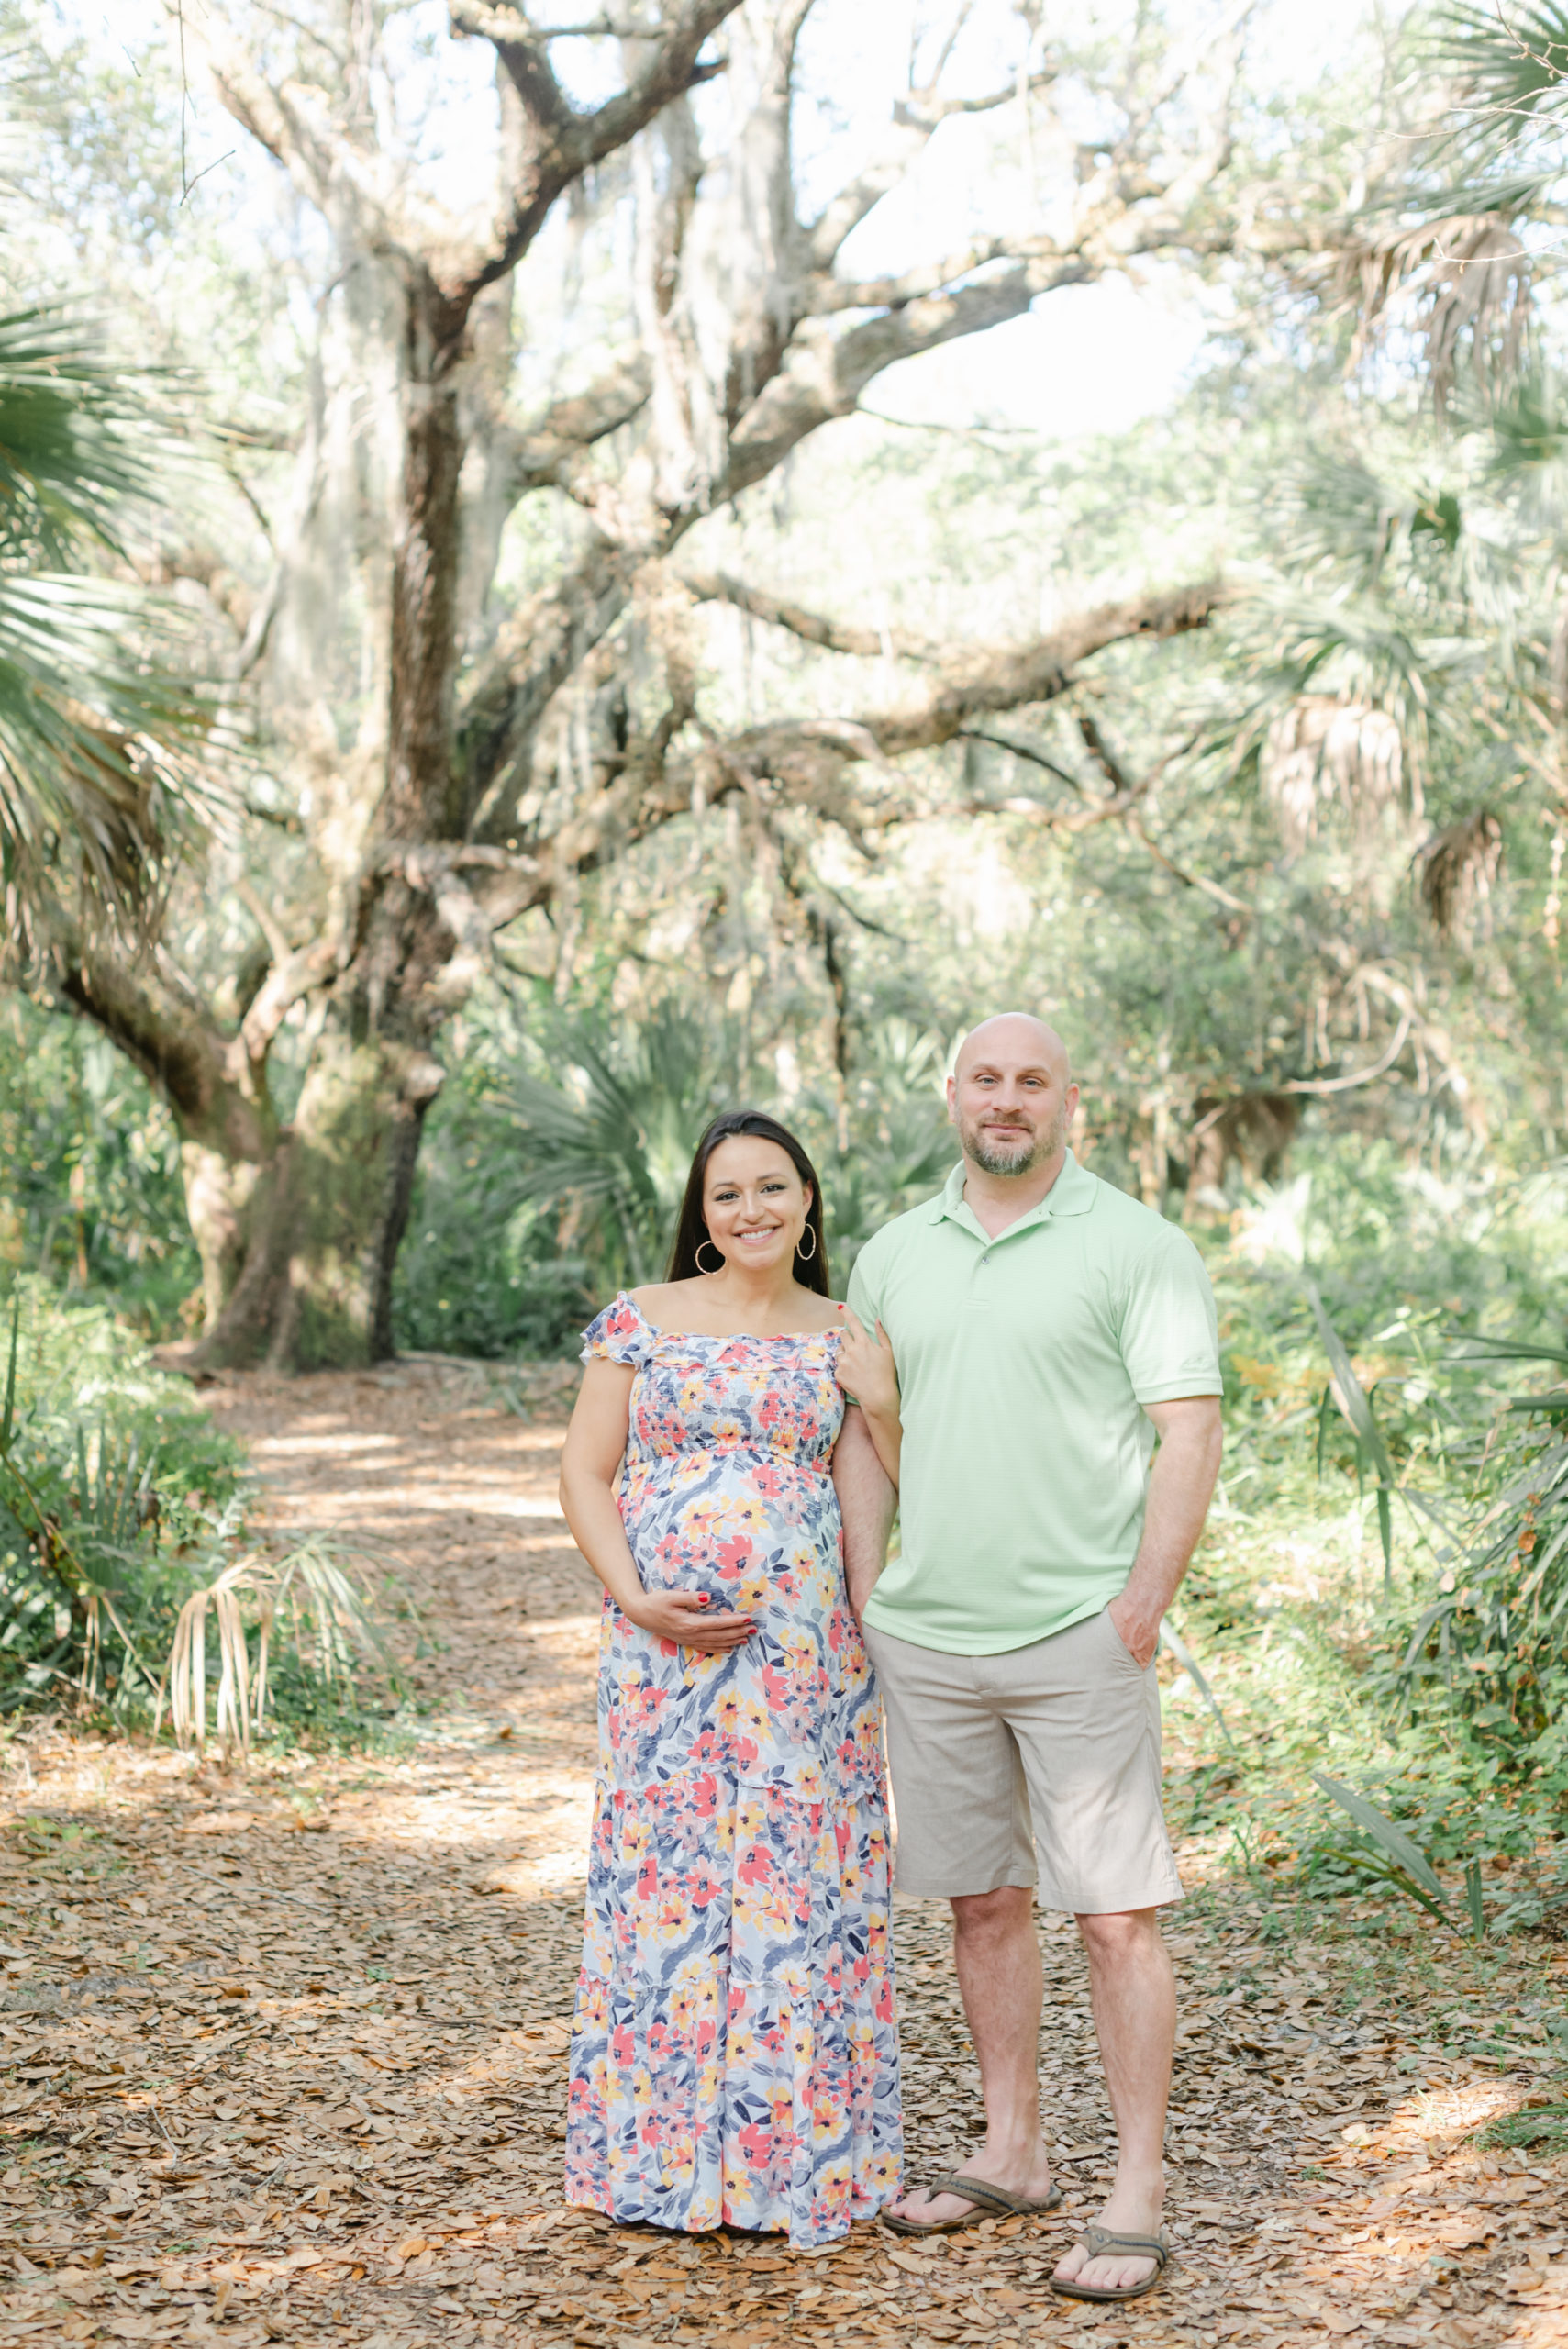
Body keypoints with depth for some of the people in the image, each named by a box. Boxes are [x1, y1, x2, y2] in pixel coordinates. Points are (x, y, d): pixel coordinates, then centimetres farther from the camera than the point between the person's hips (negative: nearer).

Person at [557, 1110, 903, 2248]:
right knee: (665, 1877, 2)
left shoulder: (844, 1338, 8)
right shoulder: (640, 1322, 5)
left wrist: (877, 1652, -3)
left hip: (806, 1649, 0)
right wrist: (639, 1602, -9)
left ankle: (802, 2154, 14)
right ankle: (663, 2156, 15)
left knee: (799, 1879, 1)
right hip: (665, 1648, 0)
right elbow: (585, 1473, 4)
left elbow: (866, 1501, 5)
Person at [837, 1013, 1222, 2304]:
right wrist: (874, 1405, -1)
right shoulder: (894, 1255, 12)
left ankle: (1138, 2198, 4)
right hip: (926, 1633, 5)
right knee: (983, 1901, 13)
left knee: (1117, 1913, -4)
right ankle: (1014, 2154, 26)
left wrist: (1143, 1606, -16)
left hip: (1079, 1638, -5)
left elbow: (1191, 1437, -8)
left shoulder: (1140, 1247, -4)